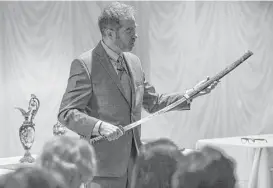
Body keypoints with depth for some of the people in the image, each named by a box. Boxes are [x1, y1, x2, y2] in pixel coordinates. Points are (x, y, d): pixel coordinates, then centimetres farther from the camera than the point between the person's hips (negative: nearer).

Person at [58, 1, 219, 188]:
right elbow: (66, 113, -12)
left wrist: (191, 94, 10)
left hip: (133, 163, 7)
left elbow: (153, 102, 21)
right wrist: (100, 126, -27)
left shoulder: (133, 61, 12)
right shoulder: (84, 64, -10)